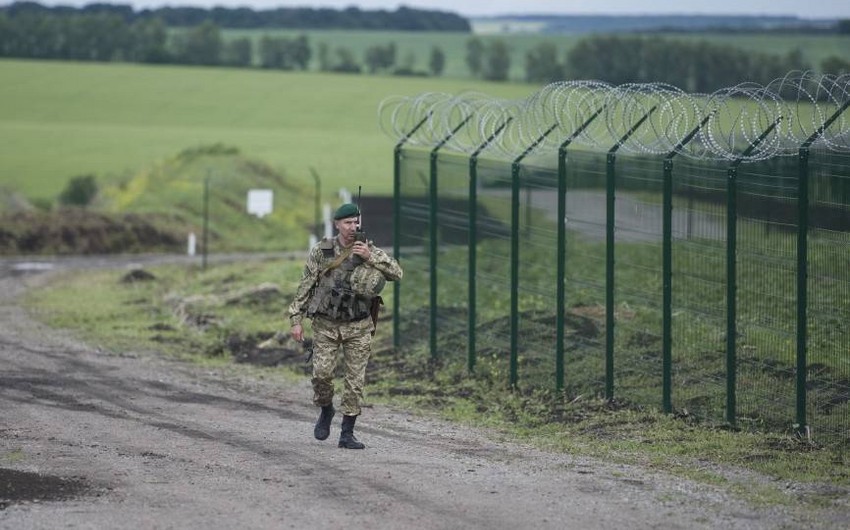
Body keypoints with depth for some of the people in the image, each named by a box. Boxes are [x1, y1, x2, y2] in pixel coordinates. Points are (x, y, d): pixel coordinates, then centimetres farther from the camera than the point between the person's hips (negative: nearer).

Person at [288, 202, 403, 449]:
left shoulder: (370, 251, 0)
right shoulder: (321, 251, -2)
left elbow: (397, 273, -10)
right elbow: (305, 287, 2)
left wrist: (370, 257, -21)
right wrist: (296, 319, -2)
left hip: (358, 327, 1)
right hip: (326, 324, -1)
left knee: (355, 380, 0)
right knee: (322, 373, -12)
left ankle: (347, 433, 6)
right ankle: (325, 410, 18)